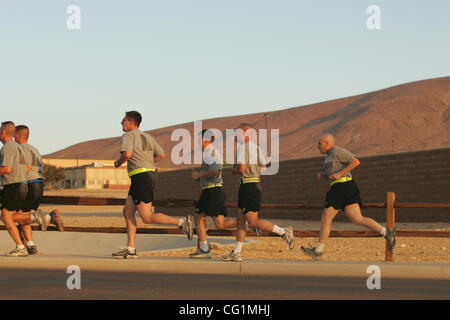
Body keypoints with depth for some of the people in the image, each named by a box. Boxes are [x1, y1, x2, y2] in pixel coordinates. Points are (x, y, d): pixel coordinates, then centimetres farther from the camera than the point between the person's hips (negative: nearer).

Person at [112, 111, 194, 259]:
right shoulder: (147, 137, 19)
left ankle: (182, 222, -11)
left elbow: (127, 154, -23)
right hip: (150, 173, 9)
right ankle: (130, 249, 5)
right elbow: (161, 155, 17)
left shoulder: (128, 136, -6)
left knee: (147, 218, -8)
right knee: (127, 212, 9)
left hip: (141, 177, -9)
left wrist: (118, 162, -3)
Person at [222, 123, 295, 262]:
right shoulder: (256, 148, 15)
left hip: (248, 186, -10)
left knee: (253, 222, -8)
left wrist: (235, 170, -2)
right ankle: (236, 253, 11)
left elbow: (241, 168, -22)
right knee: (240, 220, 10)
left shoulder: (243, 147, -12)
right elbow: (263, 167, 16)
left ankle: (284, 232, -5)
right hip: (255, 184, 10)